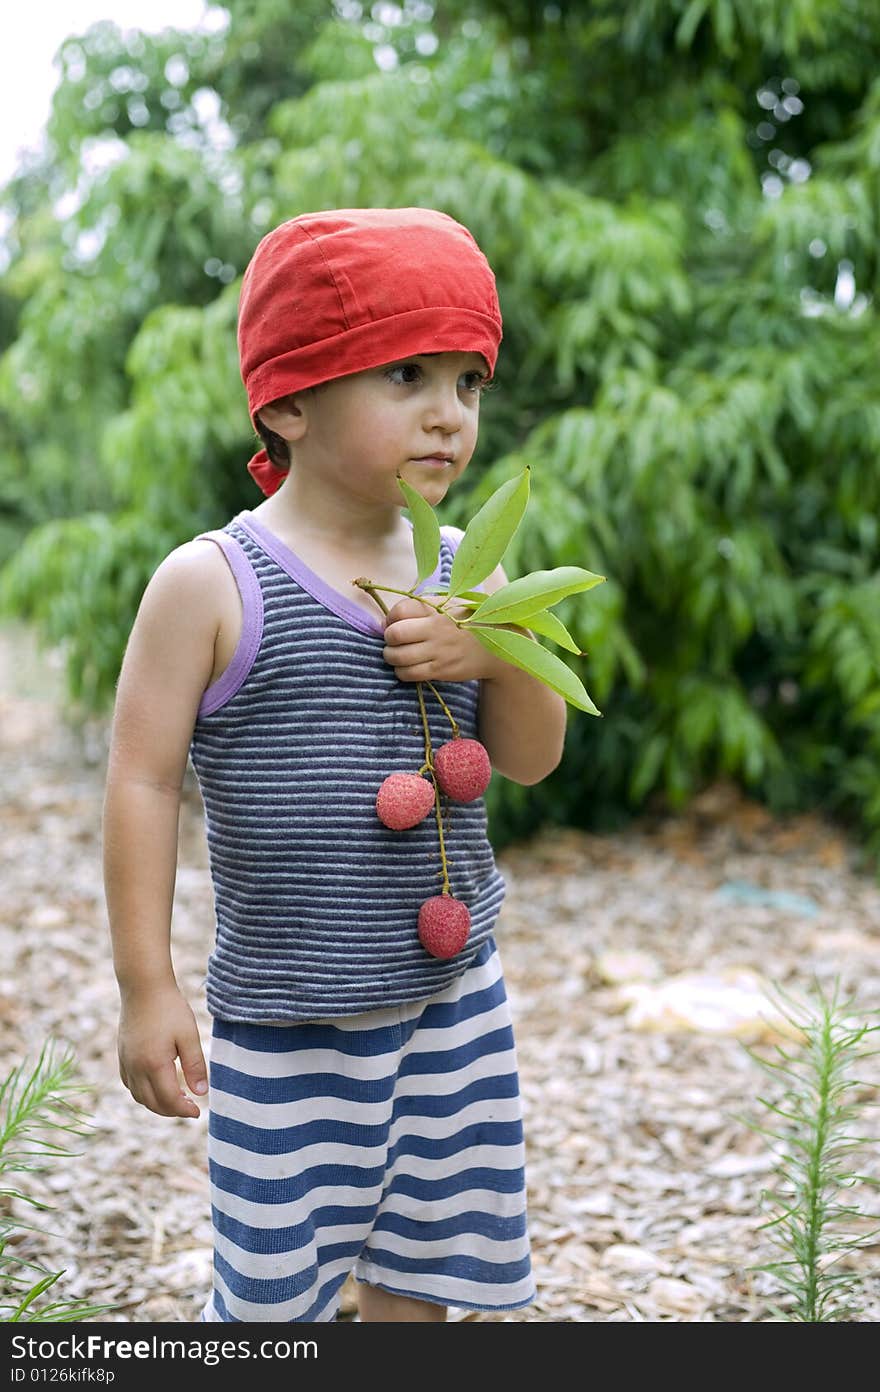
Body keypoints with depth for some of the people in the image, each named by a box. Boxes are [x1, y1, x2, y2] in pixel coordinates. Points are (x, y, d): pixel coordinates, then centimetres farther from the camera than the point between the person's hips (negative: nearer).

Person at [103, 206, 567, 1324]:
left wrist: (499, 654, -15)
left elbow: (531, 760, 6)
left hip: (454, 995, 5)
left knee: (417, 1276, 17)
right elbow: (143, 783, -10)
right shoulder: (212, 583, -13)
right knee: (271, 1291, 8)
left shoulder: (460, 572, 2)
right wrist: (145, 987, -10)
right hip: (284, 1018, -5)